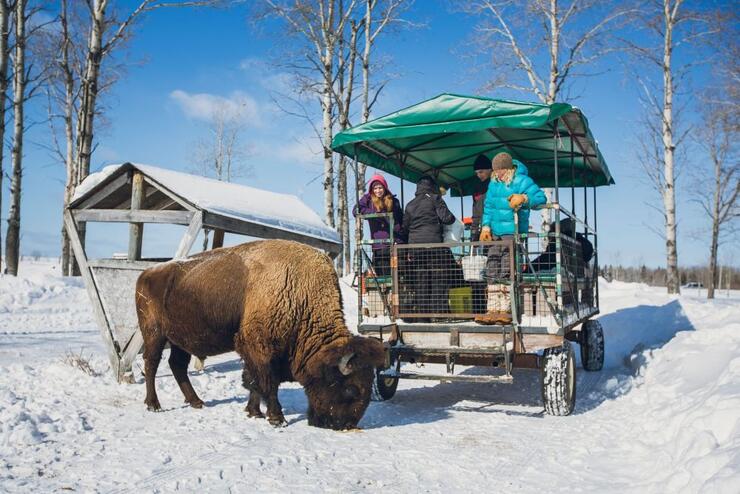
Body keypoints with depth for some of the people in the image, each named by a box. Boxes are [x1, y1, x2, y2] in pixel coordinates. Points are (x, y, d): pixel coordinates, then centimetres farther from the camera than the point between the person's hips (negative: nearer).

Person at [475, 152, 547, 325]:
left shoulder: (522, 181, -7)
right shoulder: (494, 183, 12)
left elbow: (541, 197, -13)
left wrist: (524, 198, -30)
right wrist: (486, 226, 7)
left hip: (513, 233, -7)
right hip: (495, 232, 7)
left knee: (506, 271, -12)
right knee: (492, 271, 3)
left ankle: (505, 310, -9)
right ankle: (492, 310, 6)